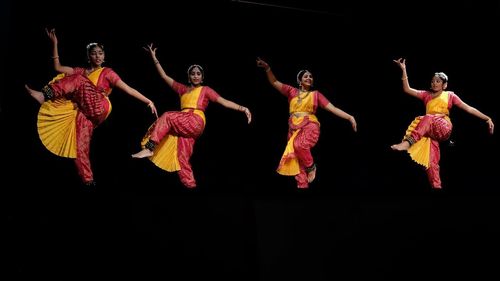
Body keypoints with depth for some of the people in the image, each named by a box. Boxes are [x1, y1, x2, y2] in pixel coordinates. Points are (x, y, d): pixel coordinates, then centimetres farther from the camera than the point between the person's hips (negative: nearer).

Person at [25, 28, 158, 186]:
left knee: (79, 80, -21)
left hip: (99, 109, -5)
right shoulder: (81, 71, 23)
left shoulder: (107, 73, 10)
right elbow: (57, 67, 17)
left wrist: (148, 101, -5)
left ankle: (44, 95, -27)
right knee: (80, 147, -8)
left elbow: (128, 89, 3)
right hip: (84, 112, 5)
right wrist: (54, 43, 10)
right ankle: (88, 181, -2)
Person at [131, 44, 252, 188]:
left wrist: (242, 108, -10)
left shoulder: (205, 90, 13)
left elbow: (224, 101, 3)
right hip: (183, 124, 5)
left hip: (195, 122, -5)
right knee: (182, 157, -6)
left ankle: (149, 148, -26)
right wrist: (154, 58, 21)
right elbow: (165, 77, 26)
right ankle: (190, 185, -7)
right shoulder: (182, 89, 26)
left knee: (167, 117, -21)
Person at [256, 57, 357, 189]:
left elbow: (332, 108, 2)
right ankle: (302, 185, 2)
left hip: (310, 126, -3)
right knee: (298, 161, -2)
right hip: (294, 128, 3)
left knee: (299, 144, -34)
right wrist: (267, 68, -9)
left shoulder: (316, 94, 9)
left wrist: (349, 117, -9)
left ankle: (311, 166, -9)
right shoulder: (292, 91, 13)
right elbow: (275, 82, 7)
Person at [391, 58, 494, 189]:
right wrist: (404, 70, 7)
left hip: (444, 128, -3)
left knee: (428, 118, -36)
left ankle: (409, 142, -53)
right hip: (429, 131, 3)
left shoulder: (450, 95, 17)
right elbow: (407, 89, 14)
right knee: (432, 161, -17)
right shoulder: (426, 94, 23)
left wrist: (487, 118, 4)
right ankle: (436, 187, -19)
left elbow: (469, 108, 12)